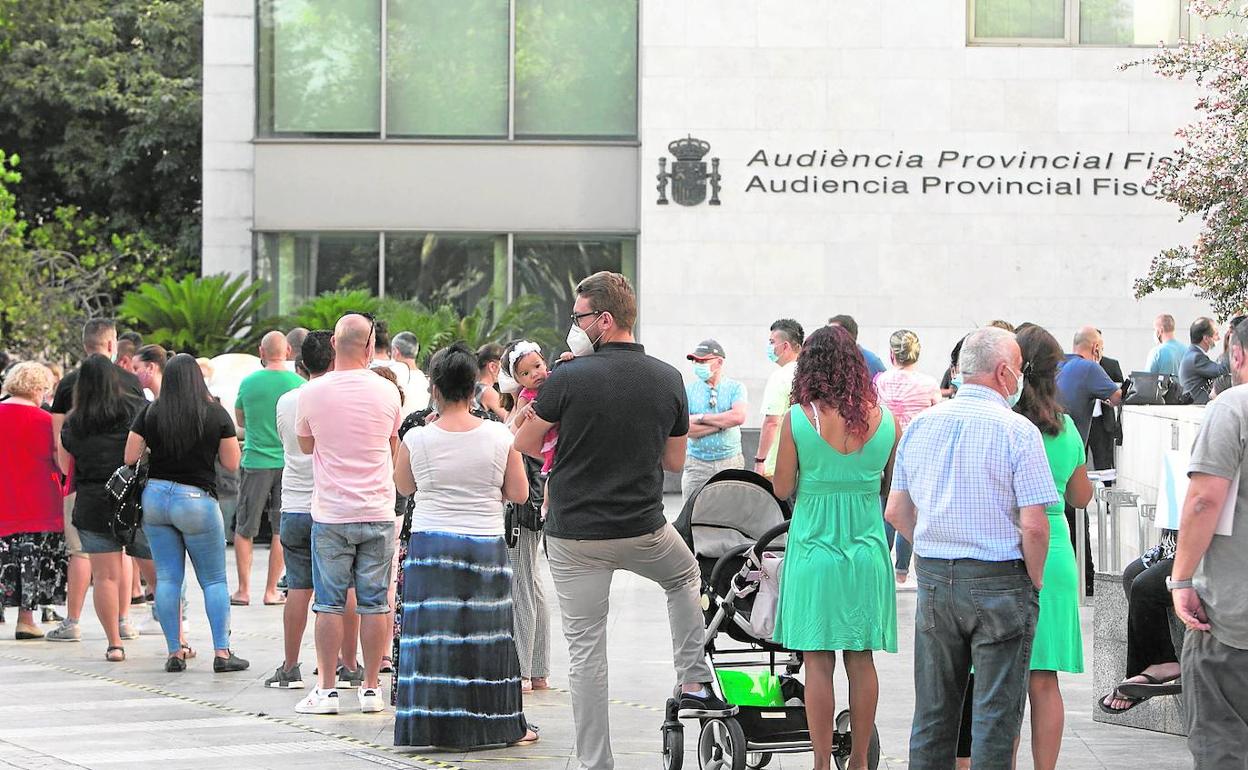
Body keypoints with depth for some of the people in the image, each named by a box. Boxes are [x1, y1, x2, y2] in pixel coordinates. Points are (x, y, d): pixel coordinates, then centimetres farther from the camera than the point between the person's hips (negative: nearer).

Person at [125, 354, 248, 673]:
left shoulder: (150, 413, -2)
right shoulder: (216, 414, -6)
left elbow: (130, 458, 0)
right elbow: (232, 462, -2)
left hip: (155, 496, 2)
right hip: (197, 501, -2)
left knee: (168, 578, 7)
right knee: (214, 580, 6)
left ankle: (175, 652, 6)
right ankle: (222, 652, 0)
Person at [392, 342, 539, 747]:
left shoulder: (417, 440, -8)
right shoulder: (499, 436, -6)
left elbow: (403, 486, 9)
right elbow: (519, 493, 0)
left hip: (431, 546, -1)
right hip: (486, 544, 1)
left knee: (433, 635, 3)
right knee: (486, 634, 10)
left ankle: (433, 725, 2)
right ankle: (501, 724, 17)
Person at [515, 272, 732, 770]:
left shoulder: (568, 379, -14)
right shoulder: (668, 380, -1)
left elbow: (525, 444, -2)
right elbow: (675, 461, 9)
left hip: (574, 535, -3)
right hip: (645, 531, 3)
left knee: (585, 650, 4)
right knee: (685, 578, 34)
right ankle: (694, 686, 24)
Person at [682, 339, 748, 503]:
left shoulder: (735, 388, 3)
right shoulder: (688, 390, 4)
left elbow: (738, 417, -16)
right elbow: (686, 428, -9)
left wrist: (702, 418, -11)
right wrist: (723, 423, -11)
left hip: (730, 464, -1)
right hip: (697, 463, 1)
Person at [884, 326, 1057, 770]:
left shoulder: (920, 426, 7)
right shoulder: (1016, 430, -11)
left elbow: (896, 512, 11)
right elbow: (1033, 524, -16)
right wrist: (1034, 580, -1)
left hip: (933, 580, 5)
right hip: (999, 583, -5)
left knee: (933, 714, 12)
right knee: (996, 716, 1)